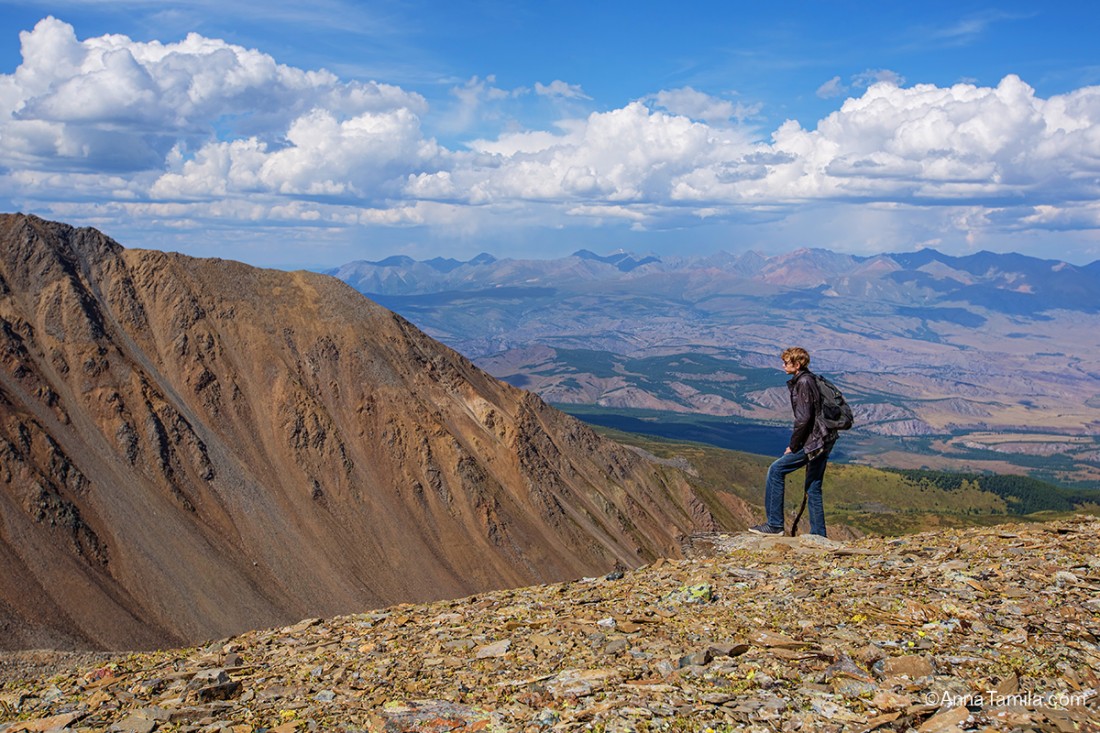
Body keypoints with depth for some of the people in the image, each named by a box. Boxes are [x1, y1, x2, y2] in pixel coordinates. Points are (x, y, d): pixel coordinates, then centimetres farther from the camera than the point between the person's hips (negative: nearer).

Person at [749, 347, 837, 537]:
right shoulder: (810, 379, 16)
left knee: (776, 470, -5)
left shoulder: (804, 383, -15)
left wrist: (793, 446, -12)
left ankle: (775, 525, -3)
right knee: (813, 488, 15)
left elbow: (803, 418, -21)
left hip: (813, 442, -10)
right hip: (824, 441, 10)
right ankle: (818, 535, 19)